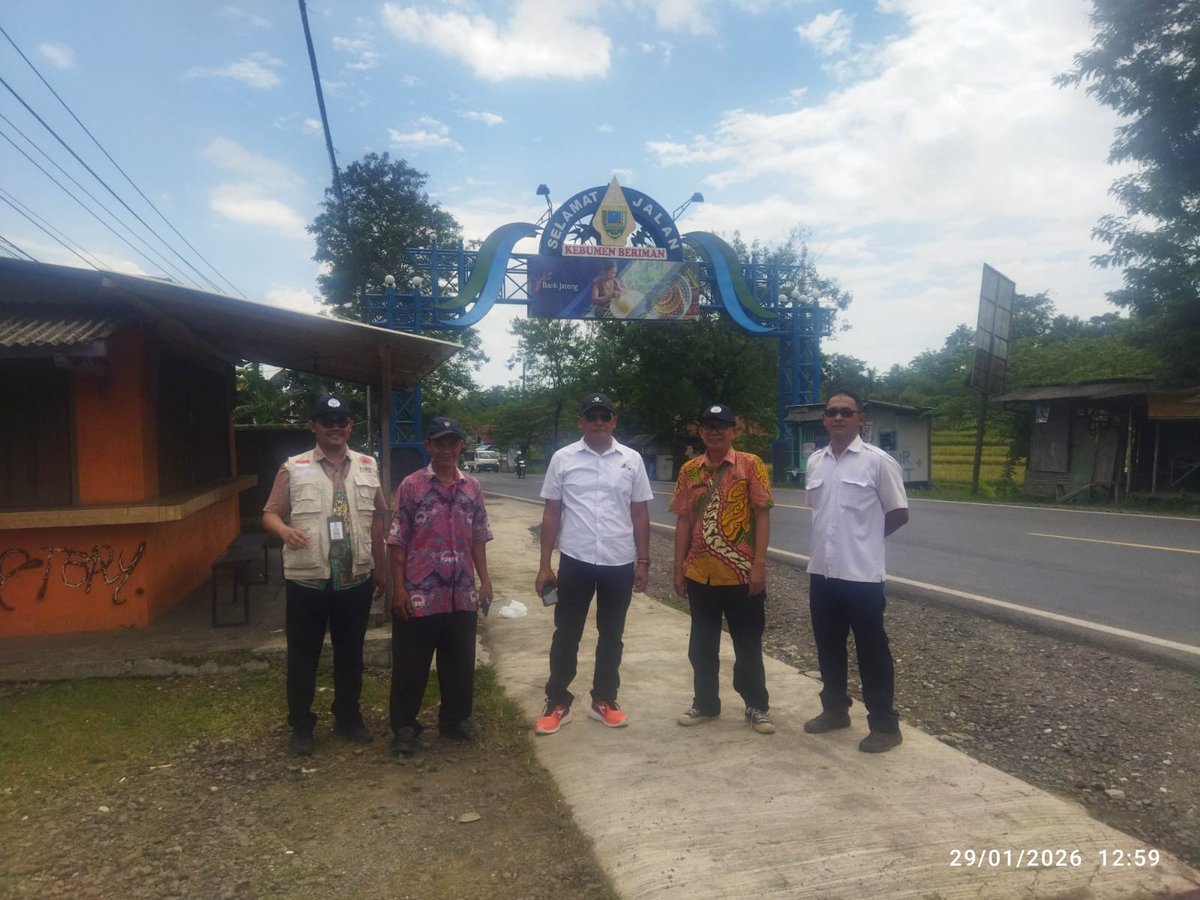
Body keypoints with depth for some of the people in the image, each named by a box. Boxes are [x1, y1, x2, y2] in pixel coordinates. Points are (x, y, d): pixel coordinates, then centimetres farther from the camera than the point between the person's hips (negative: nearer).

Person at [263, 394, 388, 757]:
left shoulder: (367, 466, 7)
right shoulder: (293, 468, -2)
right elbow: (270, 513, -1)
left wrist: (380, 567, 12)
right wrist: (285, 530, -25)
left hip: (356, 579, 3)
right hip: (306, 580, -2)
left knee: (350, 653, 15)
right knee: (303, 656, 8)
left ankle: (348, 718, 31)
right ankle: (301, 726, 23)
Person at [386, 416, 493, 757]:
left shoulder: (473, 487, 7)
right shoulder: (411, 486, -5)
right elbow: (397, 542, -5)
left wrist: (484, 579, 7)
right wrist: (398, 588, -9)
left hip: (462, 595, 4)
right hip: (419, 594, -4)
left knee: (460, 662, 14)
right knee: (410, 665, 7)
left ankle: (456, 718, 32)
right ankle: (404, 727, 22)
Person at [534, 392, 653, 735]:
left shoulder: (632, 460, 2)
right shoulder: (563, 458, -1)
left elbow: (640, 513, 6)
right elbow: (551, 513, 1)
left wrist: (643, 561, 3)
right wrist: (544, 565, -2)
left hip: (620, 563, 1)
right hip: (576, 561, -1)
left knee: (611, 636, 13)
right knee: (566, 634, 8)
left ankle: (604, 700, 27)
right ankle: (557, 703, 20)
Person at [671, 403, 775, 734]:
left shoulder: (751, 465, -4)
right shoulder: (689, 470, 5)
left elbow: (762, 516, -6)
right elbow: (683, 521, 7)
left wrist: (759, 564, -12)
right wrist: (678, 568, 4)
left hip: (741, 572, -3)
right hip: (700, 573, 4)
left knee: (748, 644, 9)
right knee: (702, 644, 14)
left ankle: (757, 706, 25)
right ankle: (705, 703, 30)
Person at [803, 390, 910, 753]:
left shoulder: (878, 461, -9)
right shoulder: (814, 462, 7)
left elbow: (899, 514, -3)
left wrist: (866, 539, 5)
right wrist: (840, 540, 10)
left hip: (861, 574, -5)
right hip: (822, 571, 6)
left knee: (872, 651, 5)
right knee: (828, 646, 16)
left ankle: (885, 724, 18)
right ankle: (835, 709, 33)